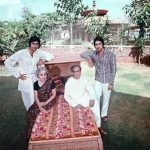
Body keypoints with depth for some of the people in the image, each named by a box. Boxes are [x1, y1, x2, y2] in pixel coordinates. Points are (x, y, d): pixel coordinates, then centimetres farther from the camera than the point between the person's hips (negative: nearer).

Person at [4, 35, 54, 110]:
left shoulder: (39, 52, -1)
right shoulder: (21, 53, -14)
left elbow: (51, 56, 7)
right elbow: (7, 62, -9)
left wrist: (43, 60, -13)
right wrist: (17, 75, -9)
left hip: (34, 79, 4)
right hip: (25, 81, -4)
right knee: (29, 103, 5)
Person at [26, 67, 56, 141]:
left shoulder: (51, 82, -11)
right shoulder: (35, 83, 0)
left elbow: (54, 94, -7)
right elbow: (36, 96, 0)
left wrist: (46, 102, -15)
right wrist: (39, 105, -15)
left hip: (49, 101, -4)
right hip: (39, 101, 5)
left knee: (34, 111, -21)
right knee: (30, 111, -17)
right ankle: (30, 133, 0)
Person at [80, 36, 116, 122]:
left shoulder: (111, 55, -17)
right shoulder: (94, 53, -6)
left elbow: (113, 70, -14)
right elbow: (83, 54, 5)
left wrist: (111, 83, -14)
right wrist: (89, 58, -17)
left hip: (107, 81, -2)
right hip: (98, 80, 3)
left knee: (106, 98, 13)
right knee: (96, 97, 7)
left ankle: (104, 114, 33)